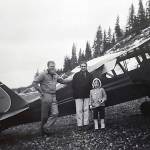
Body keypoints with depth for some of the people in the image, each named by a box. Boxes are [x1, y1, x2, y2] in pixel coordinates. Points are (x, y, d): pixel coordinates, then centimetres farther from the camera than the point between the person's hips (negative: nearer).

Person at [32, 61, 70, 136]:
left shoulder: (55, 75, 14)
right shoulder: (43, 74, -6)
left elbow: (62, 81, 27)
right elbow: (34, 83, -9)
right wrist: (41, 92, -10)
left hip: (53, 96, 6)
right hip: (46, 96, -6)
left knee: (55, 113, -5)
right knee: (45, 115, 0)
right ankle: (42, 128, 20)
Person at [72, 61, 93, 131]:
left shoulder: (89, 75, 10)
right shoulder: (76, 75, 7)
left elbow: (91, 85, 11)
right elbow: (73, 85, 6)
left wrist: (89, 92, 0)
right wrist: (76, 92, -1)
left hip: (87, 95, 1)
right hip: (78, 96, -1)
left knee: (86, 109, 3)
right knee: (79, 110, -4)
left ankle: (86, 124, 10)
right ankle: (79, 125, 0)